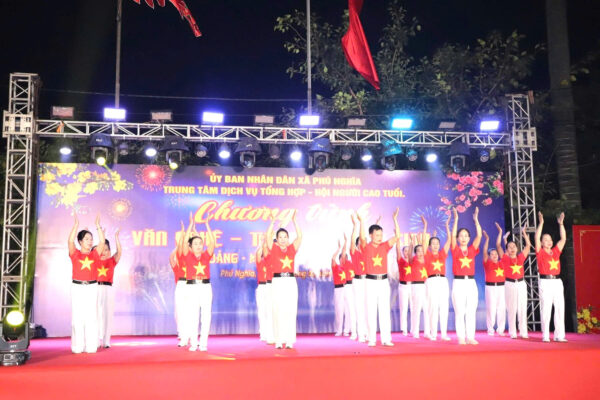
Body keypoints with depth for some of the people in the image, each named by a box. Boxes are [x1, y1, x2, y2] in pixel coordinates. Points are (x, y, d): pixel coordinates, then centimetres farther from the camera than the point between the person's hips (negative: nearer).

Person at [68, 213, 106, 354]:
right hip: (77, 287, -1)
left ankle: (91, 346, 5)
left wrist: (98, 226, -4)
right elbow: (70, 241, -11)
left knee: (91, 317, 1)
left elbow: (102, 242, -2)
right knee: (77, 317, 1)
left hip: (92, 287, 2)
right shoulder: (75, 254, 3)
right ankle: (77, 346, 6)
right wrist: (76, 225, -14)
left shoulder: (94, 254, 8)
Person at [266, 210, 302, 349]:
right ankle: (279, 340, 2)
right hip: (278, 282, -2)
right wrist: (272, 222, -14)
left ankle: (290, 340, 4)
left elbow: (299, 237, -1)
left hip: (291, 281, 2)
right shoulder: (274, 249, 4)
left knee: (291, 311, 0)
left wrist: (294, 221, -6)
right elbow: (268, 237, -9)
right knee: (278, 311, -2)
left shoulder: (292, 249, 9)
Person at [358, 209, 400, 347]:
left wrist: (395, 220, -9)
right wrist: (361, 222, -31)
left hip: (384, 281, 3)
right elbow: (362, 238, -22)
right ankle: (372, 339, 5)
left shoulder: (384, 246, 7)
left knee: (385, 310, 3)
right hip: (371, 281, -3)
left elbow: (397, 237, -3)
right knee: (371, 311, 1)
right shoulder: (366, 247, -1)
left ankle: (386, 338, 6)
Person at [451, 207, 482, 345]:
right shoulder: (455, 250, 2)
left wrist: (476, 219, -6)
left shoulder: (472, 250, 9)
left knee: (471, 311, 3)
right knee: (459, 312, -1)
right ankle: (461, 337, 3)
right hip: (459, 283, -3)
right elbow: (452, 236, -11)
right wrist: (456, 220, -15)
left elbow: (479, 236, -1)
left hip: (471, 283, 3)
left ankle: (470, 337, 8)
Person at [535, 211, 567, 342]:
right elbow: (537, 238, -11)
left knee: (560, 308, 2)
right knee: (546, 309, -4)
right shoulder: (540, 253, 1)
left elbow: (563, 239, 11)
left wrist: (561, 224, 5)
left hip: (557, 281, 5)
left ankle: (559, 335, 7)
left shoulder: (556, 251, 14)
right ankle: (545, 336, 0)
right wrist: (541, 223, -15)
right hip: (545, 282, -5)